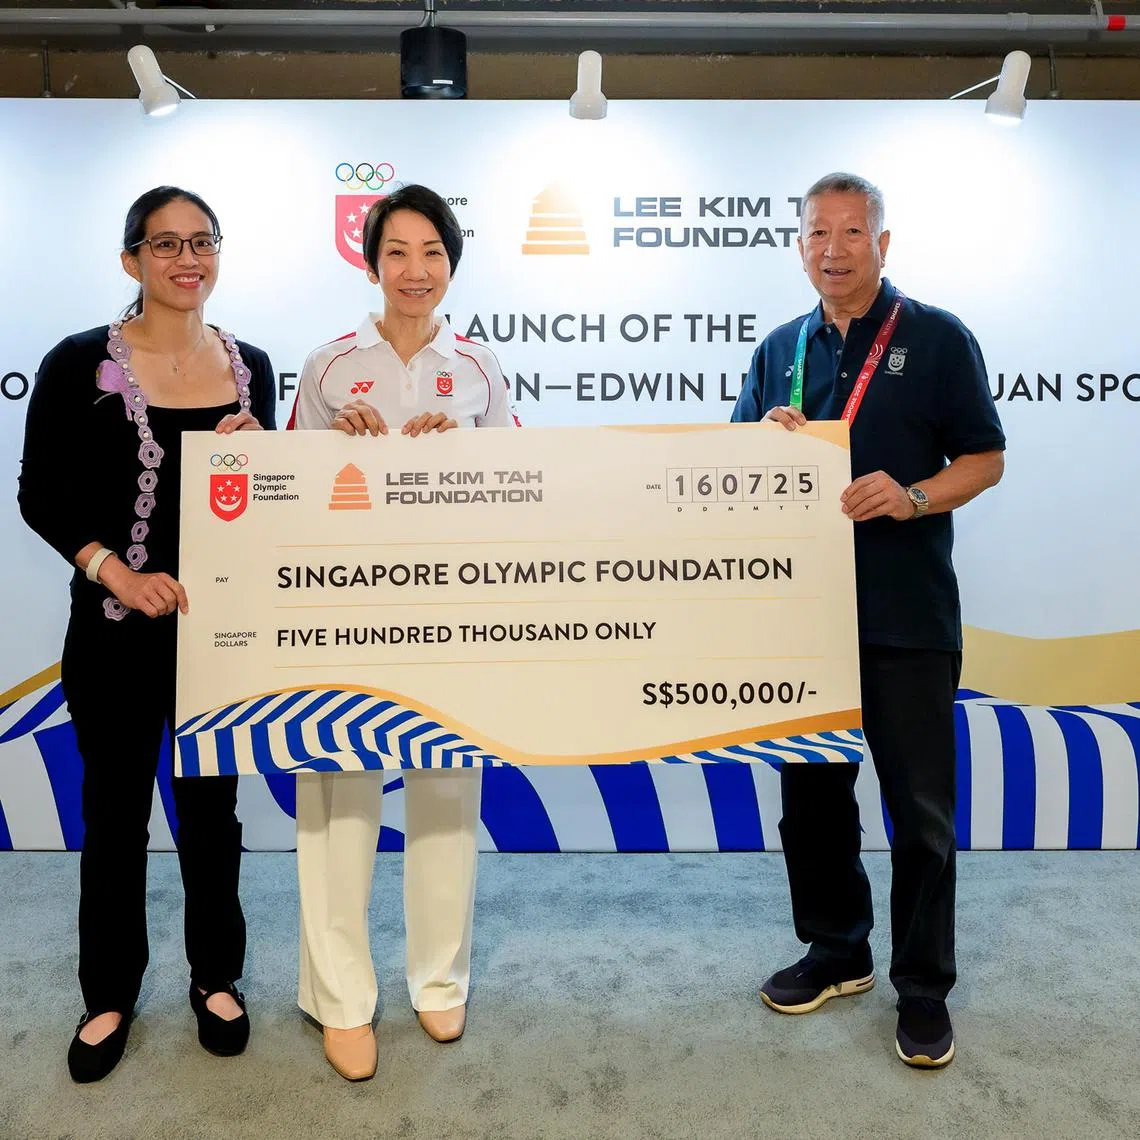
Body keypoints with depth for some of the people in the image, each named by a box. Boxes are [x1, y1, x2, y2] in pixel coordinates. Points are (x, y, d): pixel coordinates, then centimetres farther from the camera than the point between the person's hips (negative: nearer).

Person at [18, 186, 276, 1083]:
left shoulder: (251, 366, 4)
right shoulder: (80, 364, -6)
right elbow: (40, 497, -5)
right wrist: (117, 572, -18)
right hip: (117, 631, -2)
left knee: (213, 807, 14)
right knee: (115, 814, 11)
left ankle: (217, 977, 34)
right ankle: (110, 993, 32)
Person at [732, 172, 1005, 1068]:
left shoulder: (938, 339, 1)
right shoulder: (781, 352, 12)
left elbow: (985, 459, 0)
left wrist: (912, 497, -19)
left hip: (907, 617, -4)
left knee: (921, 808, 4)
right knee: (812, 793, 13)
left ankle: (924, 987, 21)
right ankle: (837, 950, 33)